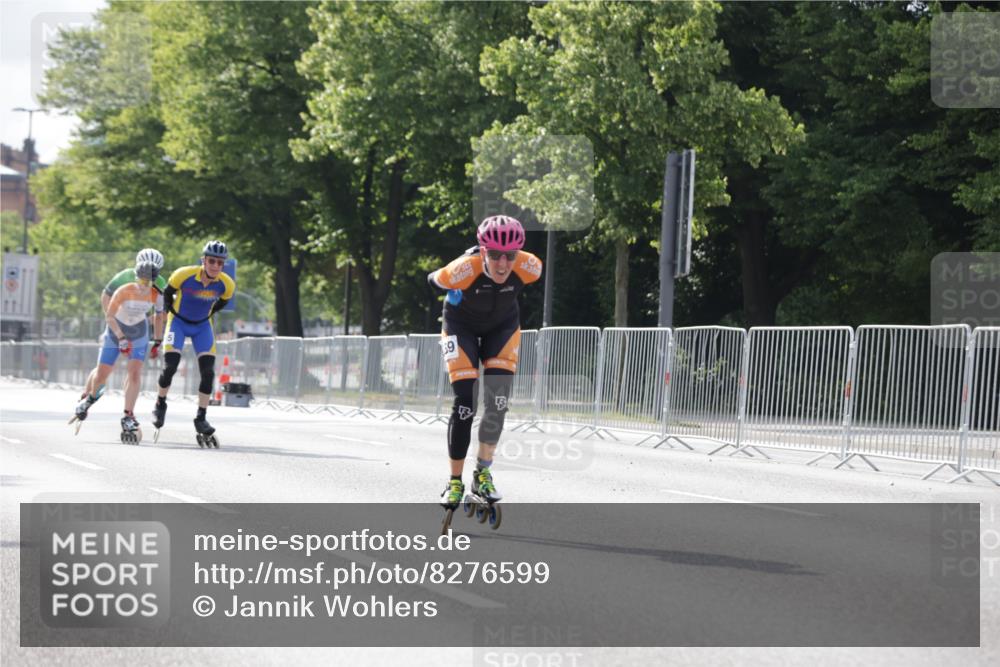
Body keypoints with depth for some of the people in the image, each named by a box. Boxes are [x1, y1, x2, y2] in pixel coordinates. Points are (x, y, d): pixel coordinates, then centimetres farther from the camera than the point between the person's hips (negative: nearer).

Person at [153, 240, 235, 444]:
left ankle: (201, 418, -1)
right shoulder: (183, 275, -26)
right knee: (170, 366, -16)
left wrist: (207, 313, 7)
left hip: (202, 326, 2)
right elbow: (168, 293, -5)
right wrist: (170, 313, 0)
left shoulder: (227, 284, -19)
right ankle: (160, 405, 10)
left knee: (208, 372, -10)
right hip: (179, 322, -2)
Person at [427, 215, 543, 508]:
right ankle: (455, 482, 2)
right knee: (465, 404, -11)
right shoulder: (464, 270, -39)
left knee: (499, 401, -10)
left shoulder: (528, 268, -32)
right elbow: (433, 279, -16)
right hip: (462, 325, -2)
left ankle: (483, 473, 6)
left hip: (502, 325, 2)